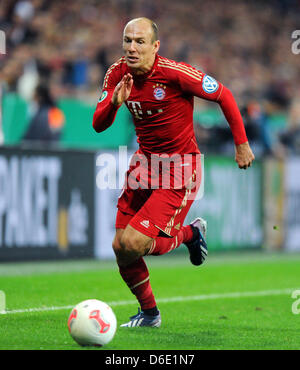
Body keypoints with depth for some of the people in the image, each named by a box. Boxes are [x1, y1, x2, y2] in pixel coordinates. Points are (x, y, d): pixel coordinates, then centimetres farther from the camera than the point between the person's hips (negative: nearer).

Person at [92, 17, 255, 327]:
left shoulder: (175, 73, -20)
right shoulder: (118, 74, -3)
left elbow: (224, 96, -9)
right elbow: (98, 125, -4)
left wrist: (241, 144, -3)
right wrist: (114, 103, -26)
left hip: (179, 169, -6)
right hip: (144, 162, 6)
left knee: (133, 243, -17)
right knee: (120, 247, 0)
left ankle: (189, 234, 15)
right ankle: (149, 312, 26)